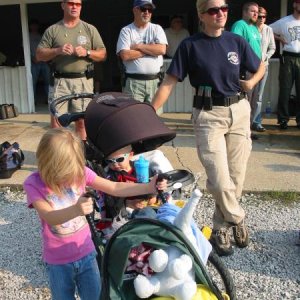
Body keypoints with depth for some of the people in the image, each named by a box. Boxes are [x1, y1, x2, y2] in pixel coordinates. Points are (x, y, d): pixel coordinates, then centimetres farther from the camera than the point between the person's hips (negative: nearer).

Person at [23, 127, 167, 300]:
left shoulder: (80, 172, -12)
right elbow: (50, 217, -33)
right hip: (58, 261, -2)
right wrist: (75, 210, -52)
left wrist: (149, 187, -19)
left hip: (86, 254, 2)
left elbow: (114, 188, -10)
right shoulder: (34, 183, -19)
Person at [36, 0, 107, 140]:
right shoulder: (52, 30, 8)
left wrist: (87, 52, -11)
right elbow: (39, 55, 5)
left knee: (81, 120, 3)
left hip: (84, 81, 0)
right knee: (56, 119, -3)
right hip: (61, 81, 0)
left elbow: (102, 54, 8)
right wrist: (58, 51, -12)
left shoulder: (90, 29, 9)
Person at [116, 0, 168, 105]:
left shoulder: (157, 28, 10)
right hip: (133, 81, -2)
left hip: (155, 81, 2)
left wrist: (138, 46, -6)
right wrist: (151, 50, -7)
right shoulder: (126, 30, 4)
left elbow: (162, 49, -7)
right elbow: (125, 55, -12)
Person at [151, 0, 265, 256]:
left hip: (239, 111, 3)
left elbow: (261, 67, 18)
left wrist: (251, 82, -3)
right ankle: (238, 220, 19)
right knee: (219, 181, -10)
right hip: (208, 115, -3)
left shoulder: (237, 41, 4)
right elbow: (169, 82, -7)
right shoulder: (190, 45, -4)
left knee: (236, 176, 7)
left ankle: (221, 228, 27)